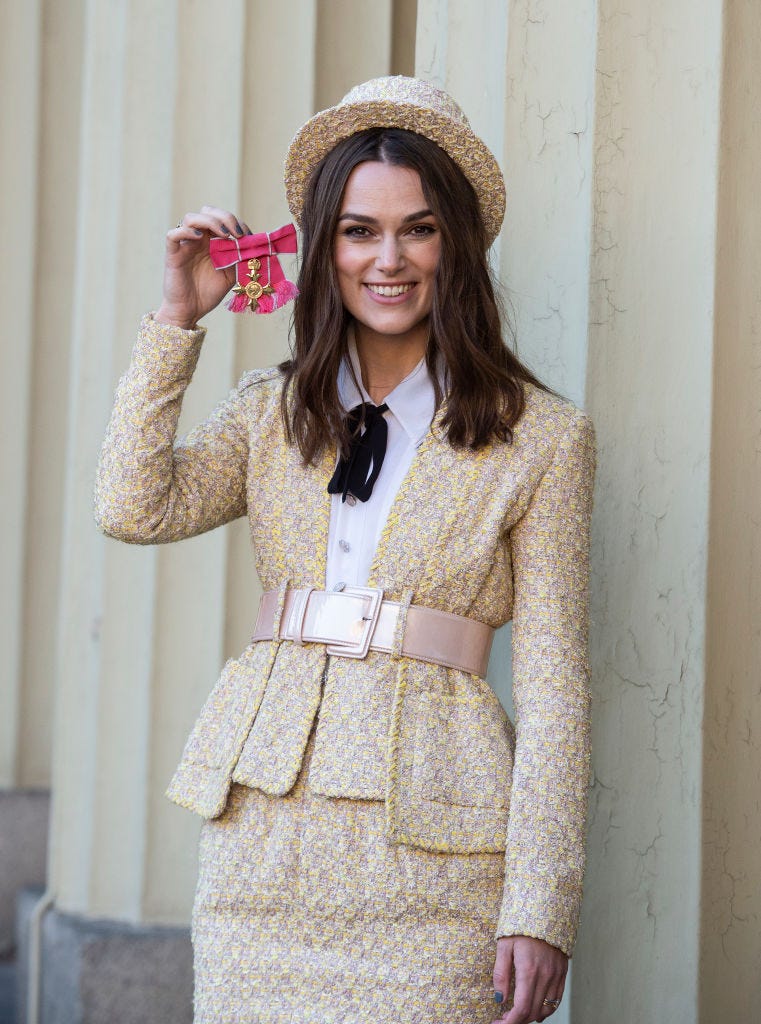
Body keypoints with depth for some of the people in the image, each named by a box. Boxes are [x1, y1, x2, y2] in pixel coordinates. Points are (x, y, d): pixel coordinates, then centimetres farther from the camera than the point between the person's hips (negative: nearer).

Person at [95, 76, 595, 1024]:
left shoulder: (542, 437, 2)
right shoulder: (271, 411, 13)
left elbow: (552, 682, -2)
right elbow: (134, 507, -4)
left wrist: (540, 909, -9)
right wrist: (178, 316, 1)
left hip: (427, 836, -3)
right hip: (262, 828, 3)